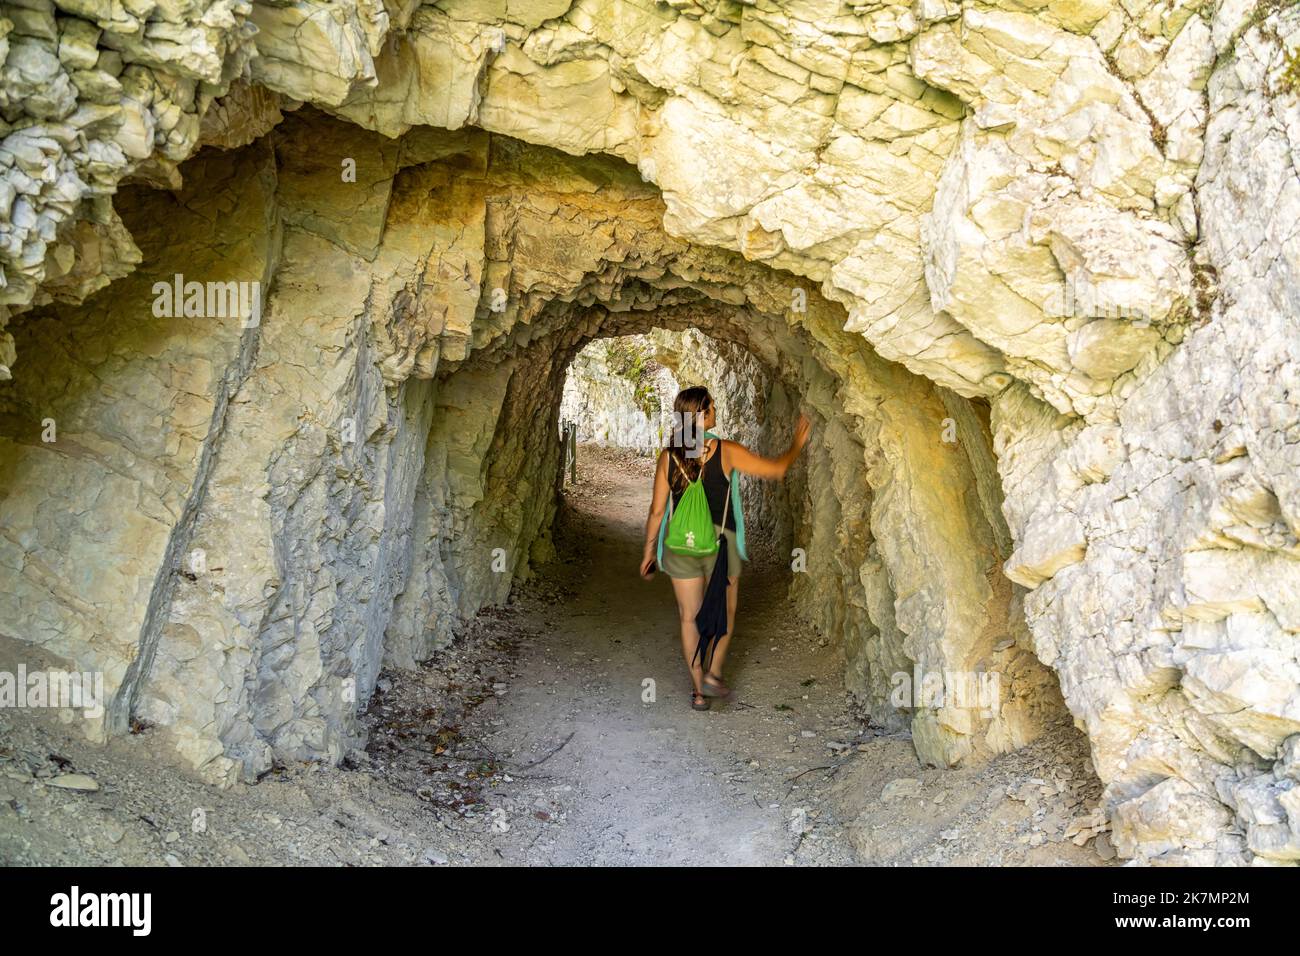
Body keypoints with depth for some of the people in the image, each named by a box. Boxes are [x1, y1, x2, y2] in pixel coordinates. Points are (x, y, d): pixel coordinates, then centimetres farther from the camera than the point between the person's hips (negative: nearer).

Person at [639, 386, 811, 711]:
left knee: (689, 617, 11)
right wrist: (797, 444, 16)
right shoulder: (726, 451, -10)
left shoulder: (668, 456, -3)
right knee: (724, 613, 20)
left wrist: (648, 551, 10)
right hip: (719, 541, -2)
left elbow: (657, 510, 0)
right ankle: (712, 673, 12)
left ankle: (699, 691, 16)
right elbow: (776, 470, -3)